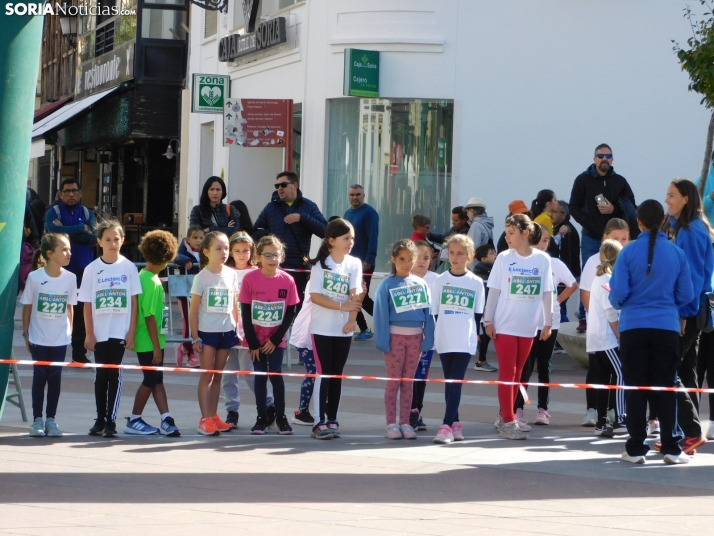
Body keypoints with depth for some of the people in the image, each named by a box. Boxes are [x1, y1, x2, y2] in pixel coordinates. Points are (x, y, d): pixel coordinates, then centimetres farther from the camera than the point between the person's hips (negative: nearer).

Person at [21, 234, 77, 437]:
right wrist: (26, 333, -1)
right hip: (39, 338, -2)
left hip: (60, 339, 2)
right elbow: (27, 306, -2)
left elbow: (70, 306, 6)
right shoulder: (35, 277, -11)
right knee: (39, 377, 3)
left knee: (55, 378, 5)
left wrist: (70, 330, 4)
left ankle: (51, 419, 13)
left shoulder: (70, 278, -4)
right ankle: (37, 420, 11)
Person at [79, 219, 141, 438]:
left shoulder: (128, 267, 1)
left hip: (120, 331, -1)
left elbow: (134, 301, 2)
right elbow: (87, 304, 3)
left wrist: (131, 332, -3)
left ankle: (111, 421, 0)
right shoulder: (92, 269, 3)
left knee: (114, 375, -3)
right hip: (99, 332, 1)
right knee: (101, 375, 7)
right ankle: (100, 420, 15)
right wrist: (89, 334, -2)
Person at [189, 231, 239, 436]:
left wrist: (237, 329, 8)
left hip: (227, 331, 4)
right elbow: (193, 310, -6)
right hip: (207, 331, -4)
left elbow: (234, 305, 12)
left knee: (217, 375, 10)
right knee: (207, 375, -3)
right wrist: (195, 338, -9)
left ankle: (213, 416, 16)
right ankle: (205, 419, -3)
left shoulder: (232, 275, 5)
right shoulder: (201, 277, -7)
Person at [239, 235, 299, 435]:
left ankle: (280, 417, 10)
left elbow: (290, 313, -4)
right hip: (256, 339, 0)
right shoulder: (250, 278, -11)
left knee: (276, 375, -1)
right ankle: (261, 418, 9)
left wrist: (275, 340, -8)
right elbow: (245, 313, -7)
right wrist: (253, 343, -9)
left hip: (276, 340, 0)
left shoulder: (287, 280, -8)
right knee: (260, 377, 3)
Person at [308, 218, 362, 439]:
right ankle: (320, 422, -7)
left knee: (336, 375, 7)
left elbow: (355, 293, -9)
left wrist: (351, 320, -23)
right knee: (323, 374, -6)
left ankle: (332, 420, 12)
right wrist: (342, 306, -19)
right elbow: (315, 296, -11)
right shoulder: (321, 264, -4)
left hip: (344, 329, 3)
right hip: (322, 328, -3)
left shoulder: (354, 264, 3)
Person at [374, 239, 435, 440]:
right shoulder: (387, 285, -5)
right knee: (393, 381, 2)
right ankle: (391, 424, 5)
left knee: (408, 381, 8)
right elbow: (381, 314, -7)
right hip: (395, 335, -3)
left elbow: (428, 313, 6)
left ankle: (405, 423, 12)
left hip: (416, 336, 3)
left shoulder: (421, 284, 5)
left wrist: (428, 338, -1)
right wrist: (383, 341, -12)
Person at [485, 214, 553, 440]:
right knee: (507, 373, -4)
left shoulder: (542, 259, -1)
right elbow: (494, 291, -1)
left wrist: (548, 323, 6)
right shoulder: (504, 258, -4)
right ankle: (508, 421, -4)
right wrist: (489, 321, -4)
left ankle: (504, 416, 21)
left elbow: (547, 293, 4)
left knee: (517, 374, 10)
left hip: (528, 326, 2)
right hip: (504, 325, -2)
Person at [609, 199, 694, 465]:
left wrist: (618, 304, 15)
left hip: (633, 327, -1)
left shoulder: (628, 253, -8)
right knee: (665, 388, 7)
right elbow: (686, 295, 2)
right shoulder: (677, 253, -2)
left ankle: (636, 448, 7)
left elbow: (618, 293, -8)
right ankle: (671, 447, 4)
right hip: (667, 327, 1)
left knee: (635, 388, 6)